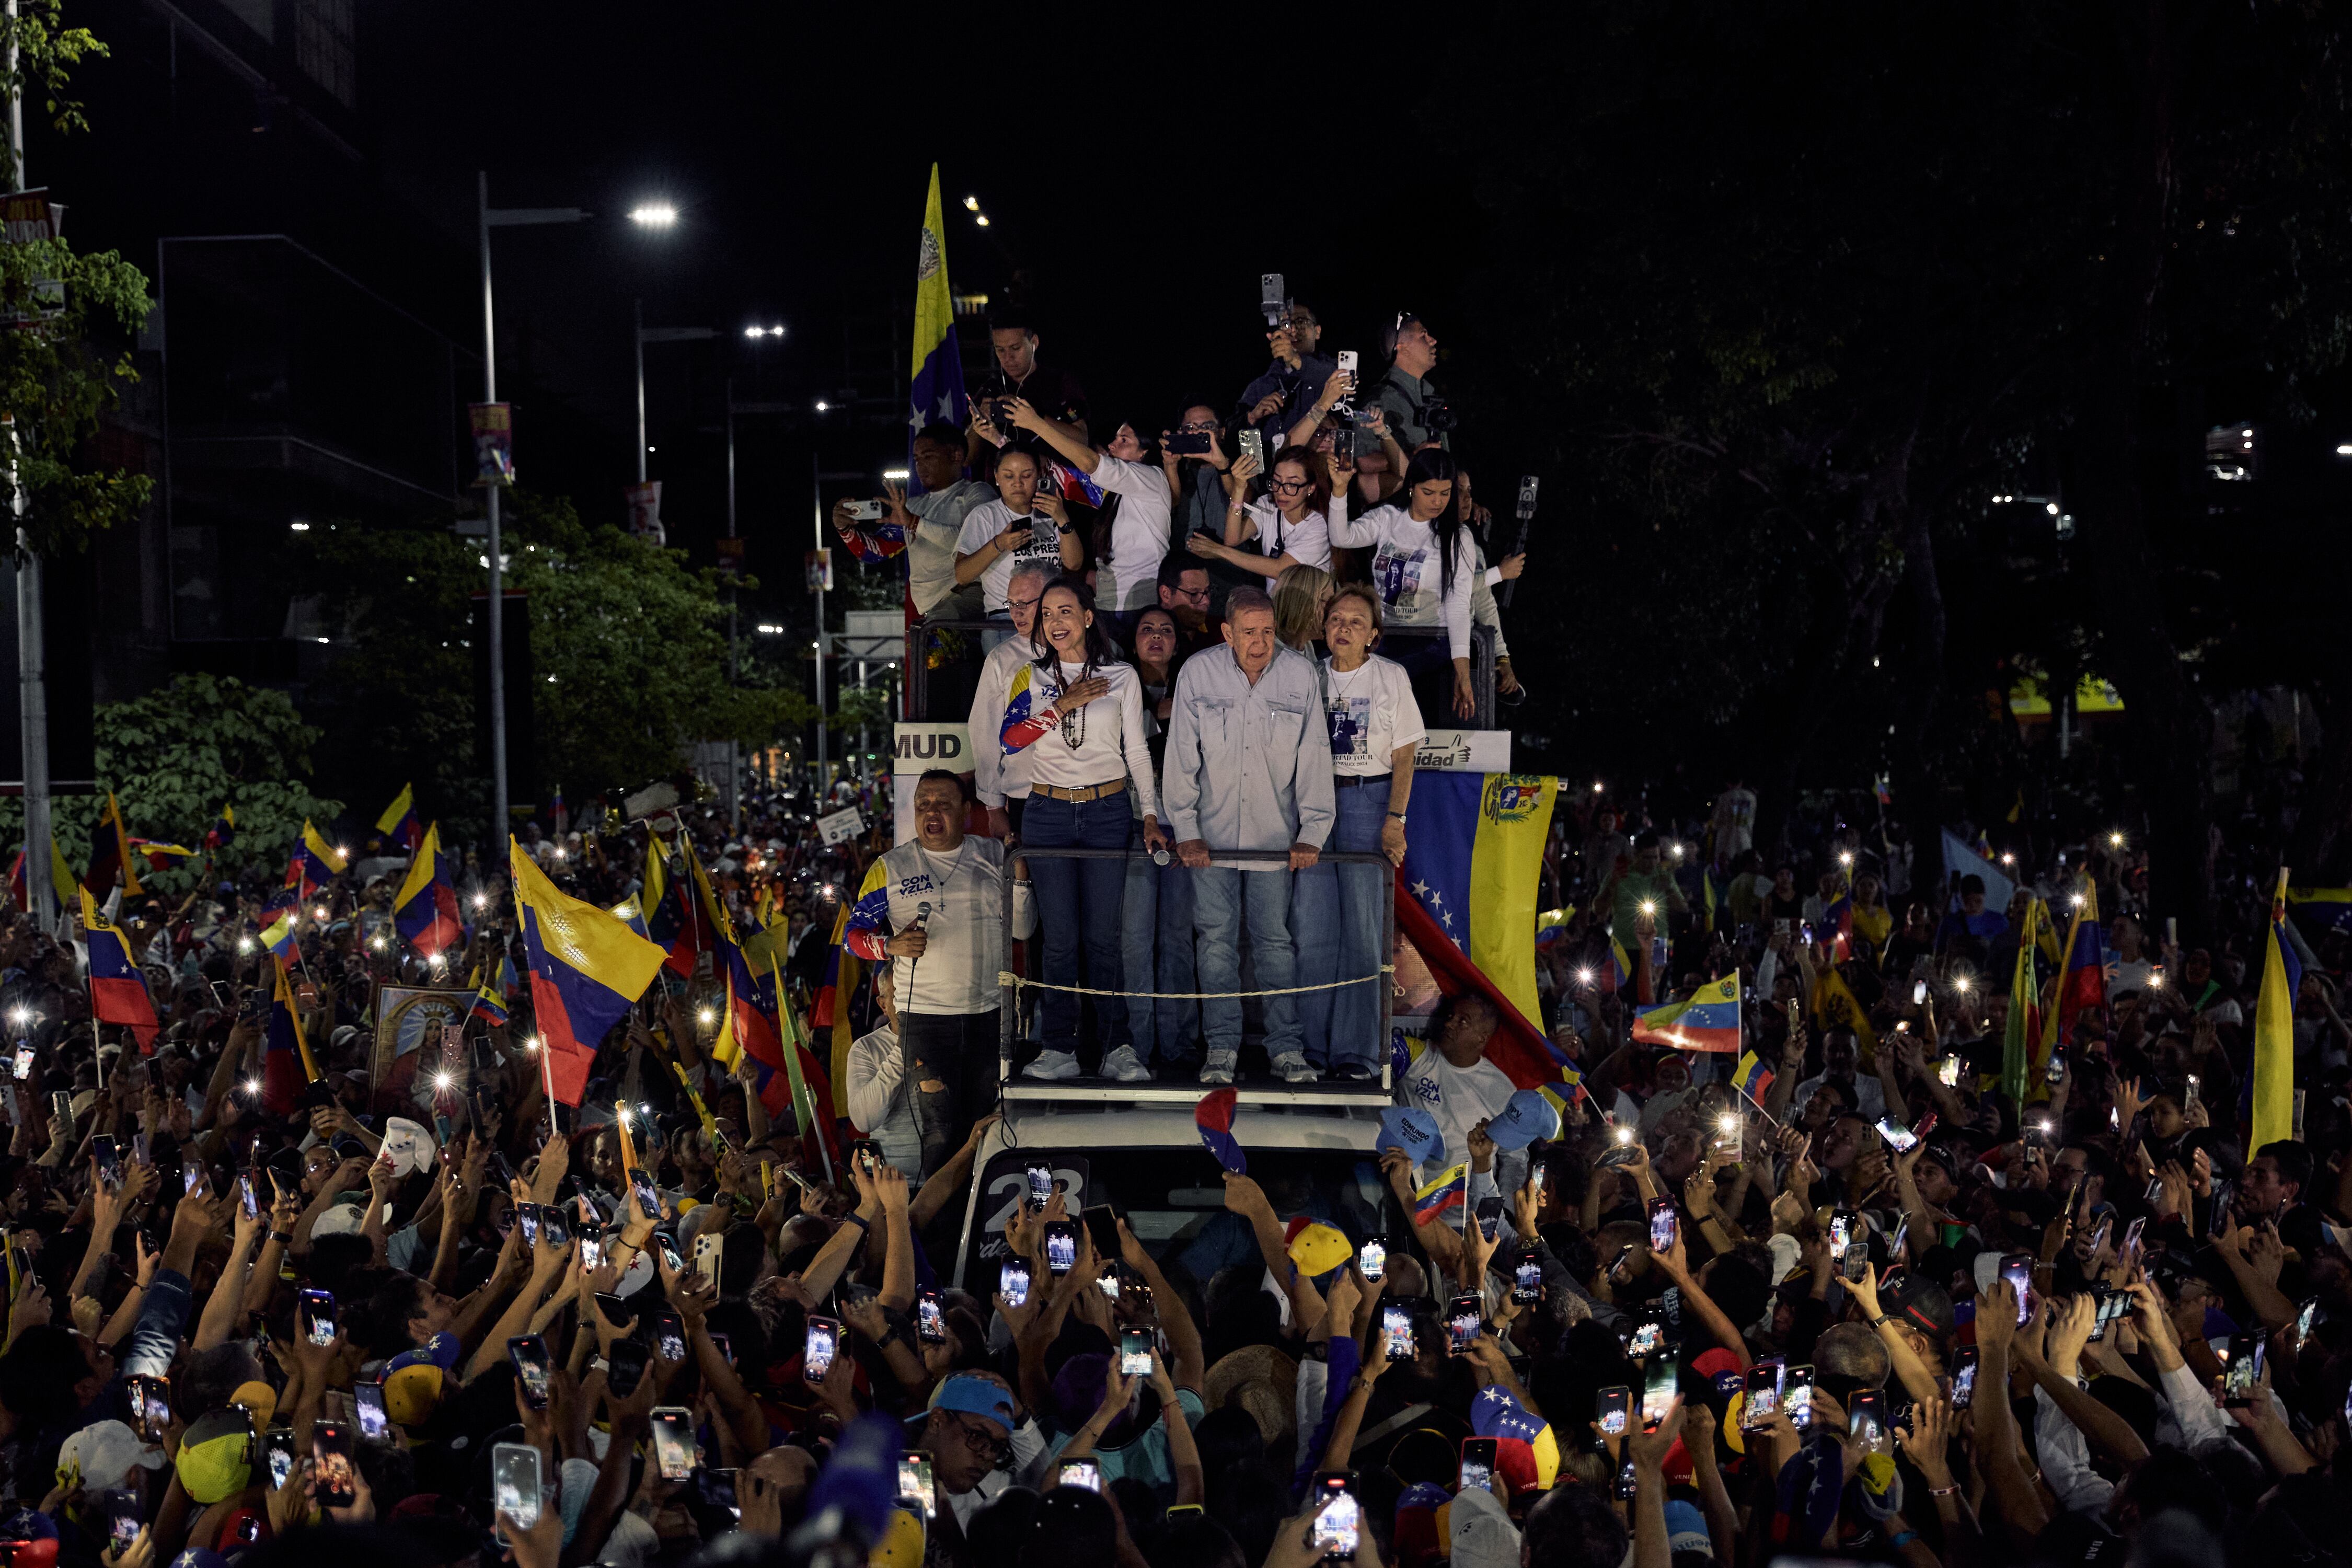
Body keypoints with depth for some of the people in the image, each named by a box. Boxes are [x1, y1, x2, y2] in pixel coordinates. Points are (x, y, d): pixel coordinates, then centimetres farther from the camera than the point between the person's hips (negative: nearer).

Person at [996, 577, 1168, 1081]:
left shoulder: (1122, 676, 7)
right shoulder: (1031, 676, 9)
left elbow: (1136, 749, 7)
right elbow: (1010, 738, -4)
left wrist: (1151, 815, 1)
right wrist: (1063, 706, -11)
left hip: (1107, 812, -1)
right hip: (1048, 813, 1)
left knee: (1103, 935, -2)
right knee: (1060, 937, 0)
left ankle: (1117, 1047, 4)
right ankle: (1059, 1049, 5)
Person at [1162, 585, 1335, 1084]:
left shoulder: (1300, 675, -4)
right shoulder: (1198, 673, -6)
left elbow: (1314, 758, -1)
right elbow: (1181, 757, -3)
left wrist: (1312, 833, -6)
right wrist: (1186, 831, -6)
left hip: (1275, 836, 0)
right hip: (1212, 836, 0)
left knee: (1276, 941, 4)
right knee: (1216, 941, 3)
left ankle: (1286, 1046, 12)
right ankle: (1222, 1045, 13)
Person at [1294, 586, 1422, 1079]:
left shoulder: (1391, 678, 2)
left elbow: (1403, 757, 0)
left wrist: (1395, 820, -9)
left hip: (1369, 801, -3)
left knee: (1363, 927, -4)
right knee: (1312, 926, 0)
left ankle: (1356, 1052, 0)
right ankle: (1313, 1048, 8)